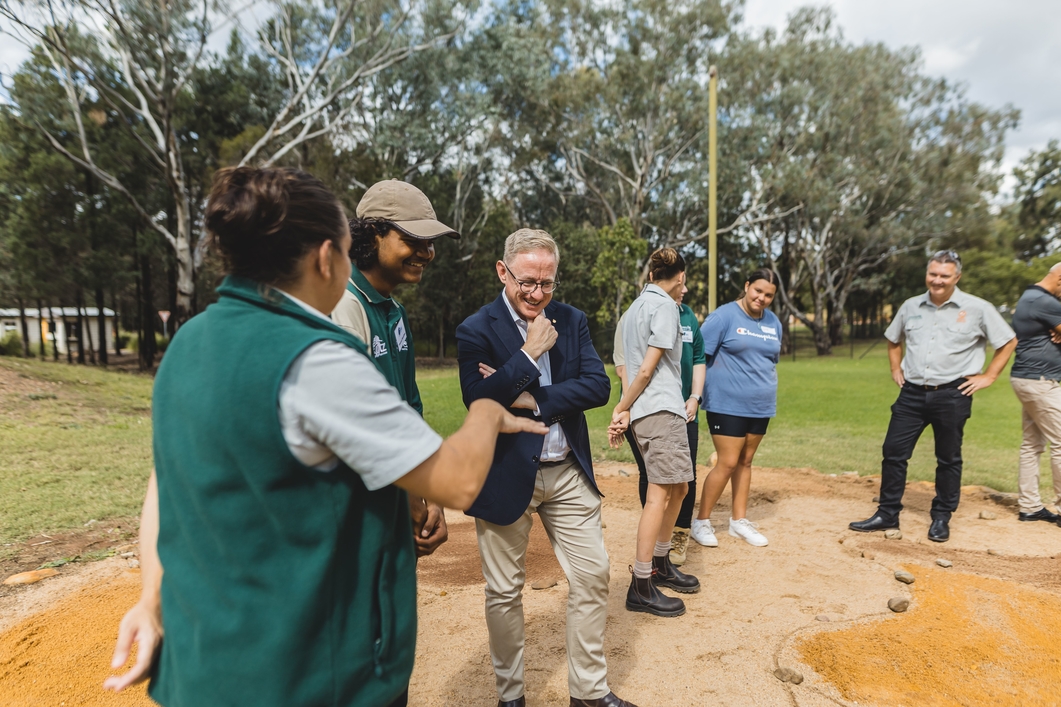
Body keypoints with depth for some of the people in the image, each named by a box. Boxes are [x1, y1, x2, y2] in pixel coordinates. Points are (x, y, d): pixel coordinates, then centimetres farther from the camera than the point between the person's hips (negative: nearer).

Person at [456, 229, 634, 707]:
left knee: (592, 578, 11)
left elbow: (598, 386, -8)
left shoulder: (571, 320, 3)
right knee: (504, 592, 12)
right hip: (506, 476, -3)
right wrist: (530, 352, -22)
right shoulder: (476, 331, -10)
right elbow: (478, 403, -22)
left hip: (569, 473, 4)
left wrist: (533, 401, -18)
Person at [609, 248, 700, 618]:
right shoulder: (665, 306, -7)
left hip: (646, 411, 10)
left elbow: (629, 367, 14)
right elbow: (647, 369, -12)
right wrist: (621, 410, -3)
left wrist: (623, 411, 6)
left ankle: (661, 566, 27)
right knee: (660, 494, -8)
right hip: (660, 410, -10)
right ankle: (641, 587, -4)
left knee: (678, 488, 16)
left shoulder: (636, 306, 21)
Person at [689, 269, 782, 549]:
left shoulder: (773, 322, 10)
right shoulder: (724, 316, -8)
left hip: (760, 406, 6)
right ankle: (701, 521, 11)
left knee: (745, 461, 13)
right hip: (727, 405, -6)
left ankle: (739, 520, 26)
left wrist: (768, 393, 19)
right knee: (728, 463, -5)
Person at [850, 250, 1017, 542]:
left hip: (952, 394, -3)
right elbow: (893, 340, 23)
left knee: (948, 459, 9)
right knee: (893, 451, 2)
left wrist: (988, 376, -1)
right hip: (912, 392, 3)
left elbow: (1008, 342, 5)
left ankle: (941, 519, 24)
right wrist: (896, 369, 13)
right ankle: (887, 515, 13)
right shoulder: (910, 306, 7)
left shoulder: (978, 308, -4)